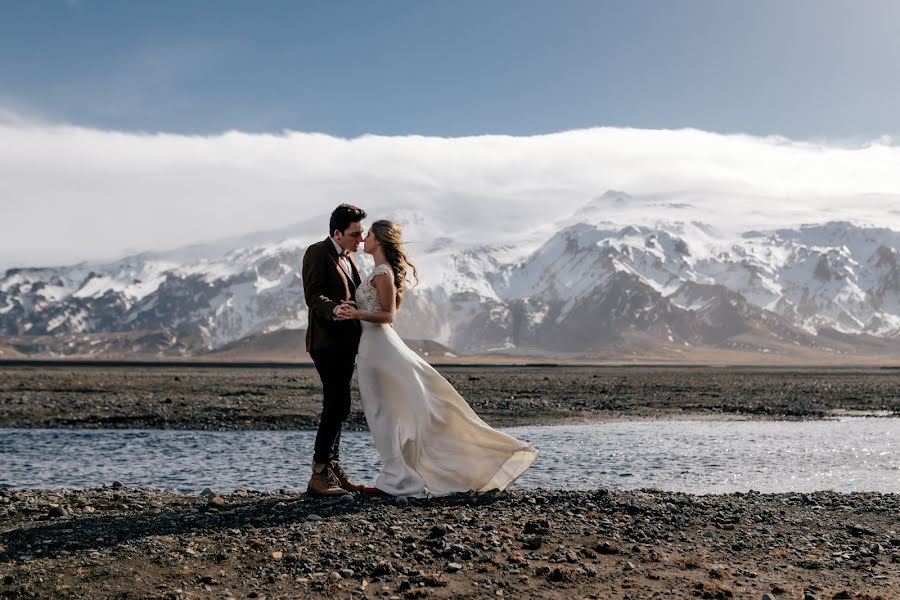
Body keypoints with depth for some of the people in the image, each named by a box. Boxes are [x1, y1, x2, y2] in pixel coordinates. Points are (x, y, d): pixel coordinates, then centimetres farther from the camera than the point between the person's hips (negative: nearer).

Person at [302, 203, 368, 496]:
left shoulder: (348, 257, 19)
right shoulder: (317, 253, -8)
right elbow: (313, 296, -19)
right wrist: (334, 309, -37)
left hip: (345, 342, 9)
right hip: (327, 341, -9)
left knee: (336, 407, 12)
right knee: (338, 406, -14)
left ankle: (332, 469, 20)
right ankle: (319, 476, -10)